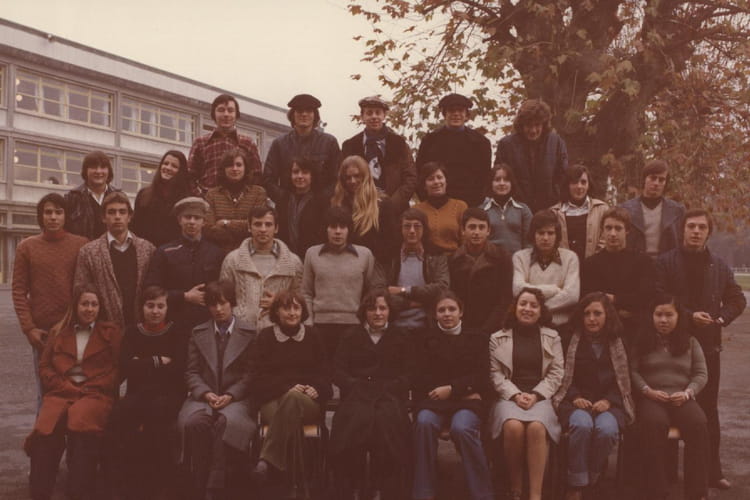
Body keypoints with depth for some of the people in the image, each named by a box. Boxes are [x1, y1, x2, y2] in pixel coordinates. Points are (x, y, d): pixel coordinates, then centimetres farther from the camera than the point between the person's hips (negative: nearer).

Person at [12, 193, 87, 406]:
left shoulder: (82, 245, 2)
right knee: (45, 391, 4)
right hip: (41, 332, 1)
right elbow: (18, 290, 3)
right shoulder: (27, 247, 5)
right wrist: (28, 327, -4)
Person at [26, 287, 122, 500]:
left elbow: (119, 368, 7)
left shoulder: (111, 332, 16)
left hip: (96, 393, -2)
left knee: (79, 423, -37)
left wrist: (90, 388, -5)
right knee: (45, 429, -32)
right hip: (61, 392, 2)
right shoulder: (58, 331, 24)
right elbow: (44, 366, 17)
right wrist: (66, 386, 0)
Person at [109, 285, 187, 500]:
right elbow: (125, 367, 0)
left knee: (156, 413, -37)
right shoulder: (132, 332, 15)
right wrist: (157, 362, -4)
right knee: (118, 414, -33)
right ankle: (127, 481, -21)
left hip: (168, 393, -2)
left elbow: (177, 369, -5)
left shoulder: (177, 333, 9)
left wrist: (142, 366, -4)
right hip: (138, 392, 2)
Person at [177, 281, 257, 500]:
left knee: (227, 421, -36)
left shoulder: (249, 334, 9)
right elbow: (191, 371, 10)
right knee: (194, 422, -33)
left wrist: (230, 396, -11)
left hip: (235, 398, -2)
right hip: (202, 396, 2)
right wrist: (205, 393, -8)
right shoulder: (198, 333, 17)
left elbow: (250, 374, 4)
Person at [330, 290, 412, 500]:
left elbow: (408, 374, 11)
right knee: (357, 418, -36)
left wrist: (388, 388, -7)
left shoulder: (400, 337, 21)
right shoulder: (352, 337, 23)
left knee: (387, 419, -36)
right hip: (357, 393, 0)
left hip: (390, 394, 0)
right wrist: (359, 386, -6)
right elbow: (338, 372, 12)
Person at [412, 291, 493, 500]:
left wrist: (452, 389, -13)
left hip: (467, 401, -1)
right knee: (424, 422, -34)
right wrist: (465, 389, -6)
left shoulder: (476, 339, 16)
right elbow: (421, 377, 4)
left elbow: (481, 376, 4)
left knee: (461, 427, -35)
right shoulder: (425, 339, 16)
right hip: (433, 399, 1)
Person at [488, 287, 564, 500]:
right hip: (509, 397, 0)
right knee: (513, 426, -35)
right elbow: (495, 374, 5)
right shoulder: (498, 338, 12)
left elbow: (556, 374, 6)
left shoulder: (552, 338, 15)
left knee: (536, 427, -35)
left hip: (540, 397, 0)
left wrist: (535, 395, -9)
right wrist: (515, 395, -12)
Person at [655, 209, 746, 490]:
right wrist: (689, 316, -18)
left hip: (709, 345, 4)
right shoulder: (665, 262, -3)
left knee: (709, 409, 10)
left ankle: (712, 471, 19)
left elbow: (737, 300, 15)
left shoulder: (720, 266, 10)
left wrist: (721, 318, -2)